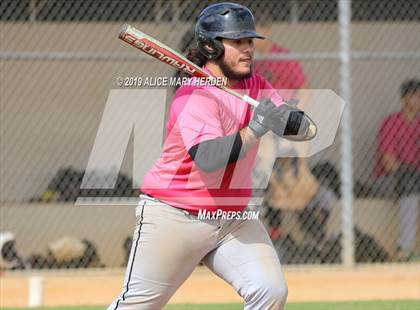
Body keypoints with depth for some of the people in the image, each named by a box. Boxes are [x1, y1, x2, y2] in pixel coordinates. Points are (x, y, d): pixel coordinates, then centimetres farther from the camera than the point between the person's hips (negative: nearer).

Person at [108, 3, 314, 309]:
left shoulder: (256, 86, 5)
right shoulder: (195, 96, -20)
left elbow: (305, 129, 0)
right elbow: (208, 159, -34)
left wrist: (287, 118, -21)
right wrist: (254, 131, -38)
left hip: (233, 219, 6)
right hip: (175, 218, -6)